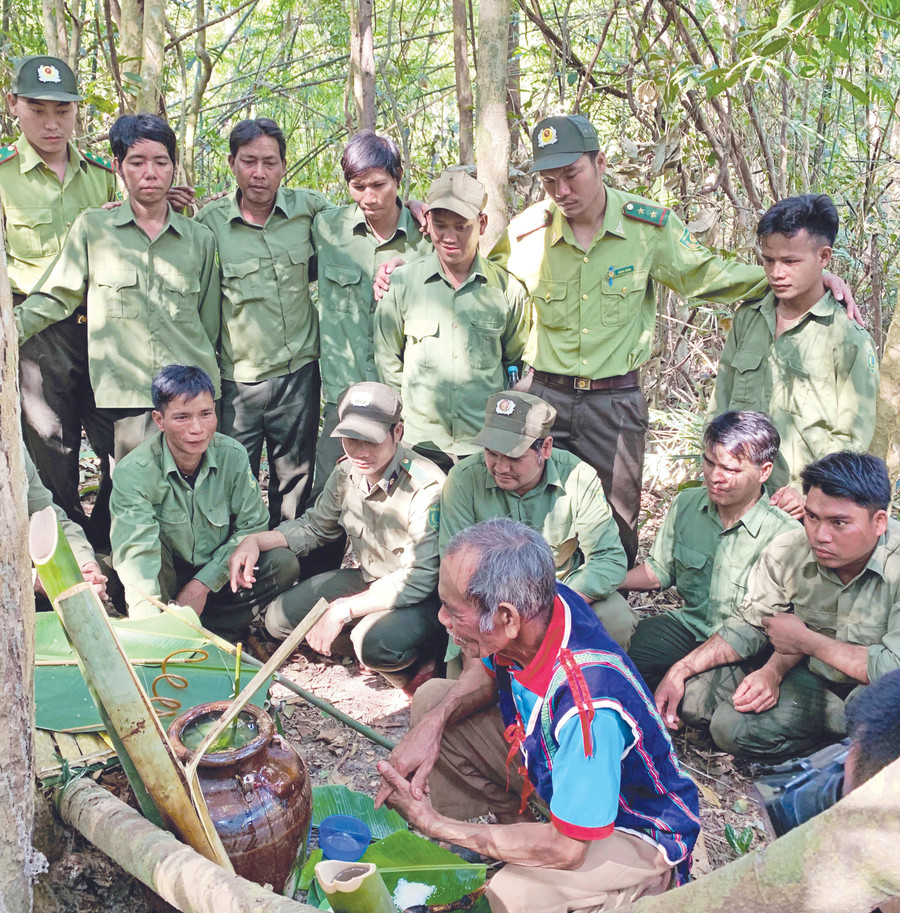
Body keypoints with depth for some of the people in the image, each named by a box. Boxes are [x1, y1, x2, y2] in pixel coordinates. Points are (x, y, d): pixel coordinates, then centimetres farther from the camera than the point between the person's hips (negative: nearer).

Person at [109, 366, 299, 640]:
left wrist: (202, 584, -17)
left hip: (218, 577, 3)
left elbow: (252, 525, -7)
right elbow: (136, 552, -33)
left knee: (283, 563, -21)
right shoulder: (133, 472, -22)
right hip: (166, 581, -3)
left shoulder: (233, 455, -12)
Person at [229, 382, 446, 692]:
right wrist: (255, 541, -4)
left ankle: (417, 665, -3)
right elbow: (314, 526, 14)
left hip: (425, 597, -7)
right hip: (368, 580, 7)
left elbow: (420, 578, -29)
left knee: (377, 642, -36)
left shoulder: (426, 486, -27)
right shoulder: (345, 473, -5)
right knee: (279, 619, -1)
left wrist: (342, 610, -29)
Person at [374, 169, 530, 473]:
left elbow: (518, 362, 12)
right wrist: (405, 413, 7)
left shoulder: (507, 288, 0)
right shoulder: (402, 282, -1)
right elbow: (387, 360, 9)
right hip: (420, 442, 0)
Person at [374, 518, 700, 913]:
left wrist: (435, 825, -24)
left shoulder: (586, 707, -41)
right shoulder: (538, 604, -19)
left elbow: (565, 849, -30)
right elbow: (488, 671, 4)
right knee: (431, 698, 1)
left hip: (638, 835, -7)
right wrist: (435, 720, -16)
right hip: (553, 772, 7)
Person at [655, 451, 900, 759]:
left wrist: (806, 640, -23)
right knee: (690, 692, -7)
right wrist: (681, 670, -10)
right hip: (815, 674, 5)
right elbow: (750, 624, 0)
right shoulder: (787, 553, -13)